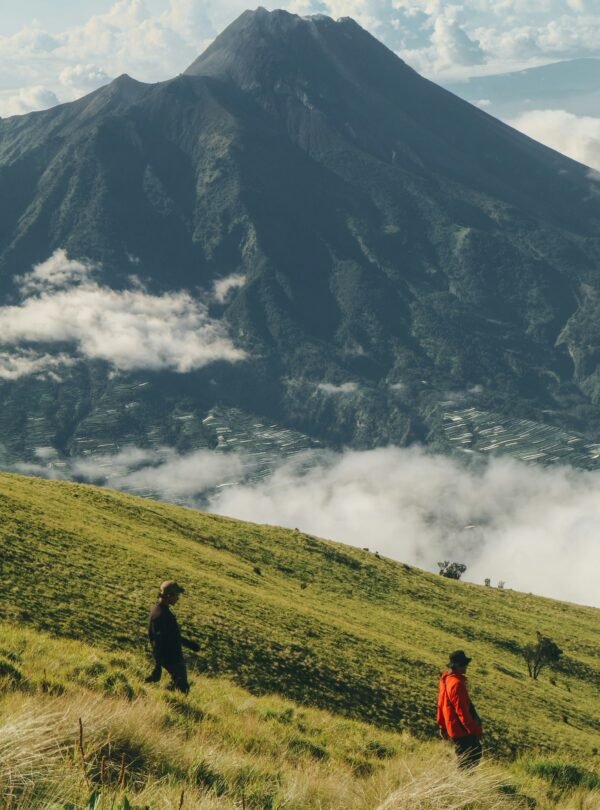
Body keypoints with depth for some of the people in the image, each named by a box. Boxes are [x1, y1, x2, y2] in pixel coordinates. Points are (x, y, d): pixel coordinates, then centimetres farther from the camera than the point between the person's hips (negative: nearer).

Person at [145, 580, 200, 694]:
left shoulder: (163, 610, 7)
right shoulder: (160, 615, -26)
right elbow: (157, 643, -26)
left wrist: (188, 643, 28)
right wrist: (158, 667, -25)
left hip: (175, 656, 10)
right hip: (170, 658, -10)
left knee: (177, 684, 20)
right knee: (182, 688, -1)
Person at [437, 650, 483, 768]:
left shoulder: (445, 678, 4)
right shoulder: (457, 684, -26)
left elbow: (441, 704, 14)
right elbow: (462, 711, -25)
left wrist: (442, 726, 22)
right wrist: (476, 730, -18)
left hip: (452, 727, 10)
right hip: (461, 731, -10)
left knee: (476, 751, 20)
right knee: (467, 762, 0)